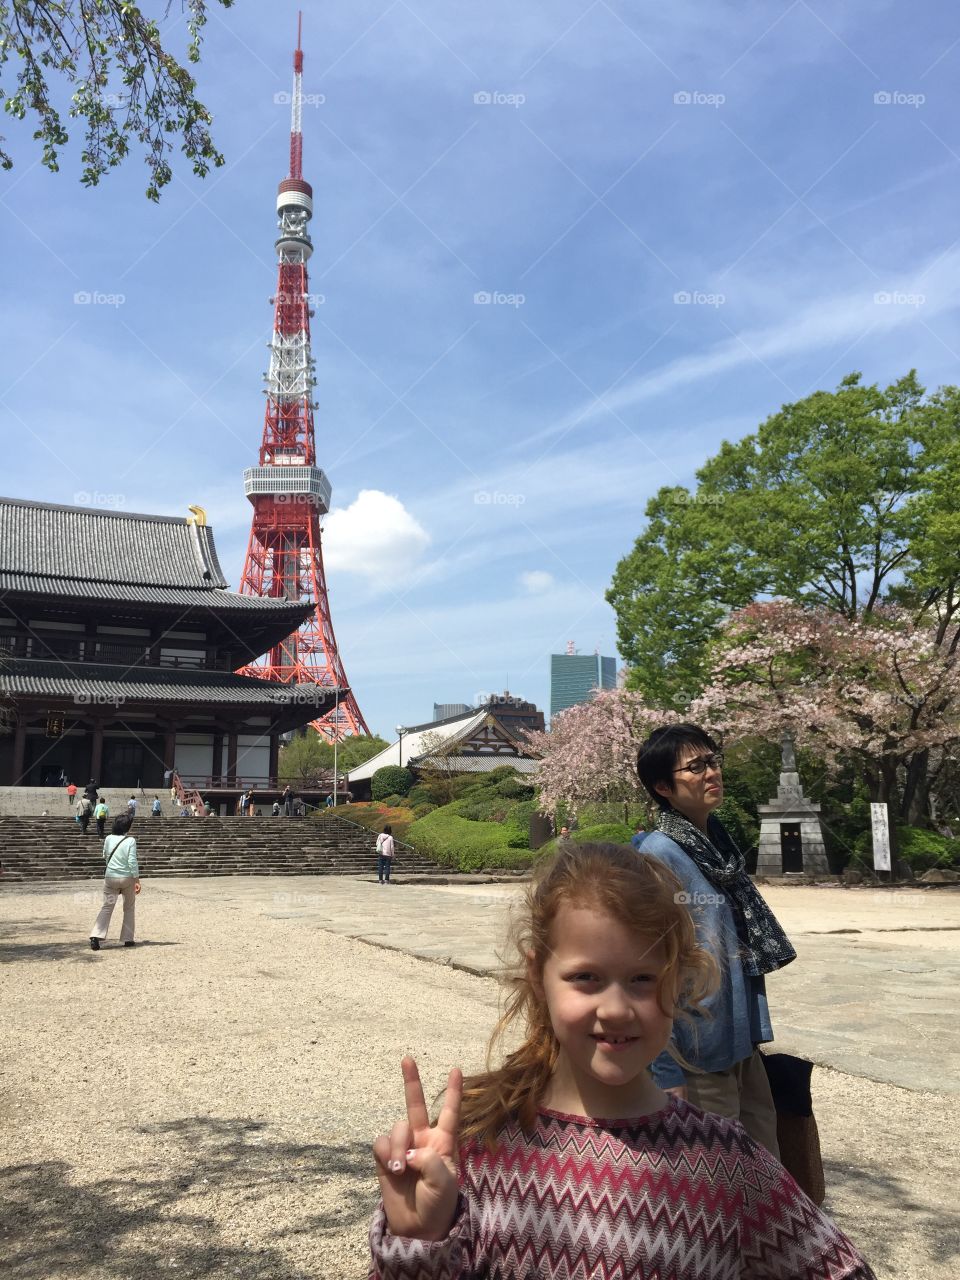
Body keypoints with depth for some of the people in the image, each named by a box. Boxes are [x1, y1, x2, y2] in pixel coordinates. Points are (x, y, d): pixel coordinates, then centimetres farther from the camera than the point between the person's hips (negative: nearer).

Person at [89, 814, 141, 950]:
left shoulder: (109, 839, 0)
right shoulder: (130, 841, -11)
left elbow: (105, 857, 15)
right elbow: (132, 861, -15)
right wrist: (137, 880, -10)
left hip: (110, 877, 2)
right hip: (127, 878, -2)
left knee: (107, 907, 1)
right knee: (129, 908, 14)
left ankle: (96, 936, -17)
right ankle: (127, 939, 15)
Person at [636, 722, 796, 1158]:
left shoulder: (722, 843, 7)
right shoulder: (657, 855, -17)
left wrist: (752, 1033, 15)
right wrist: (666, 1073, -19)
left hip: (743, 1044, 7)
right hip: (699, 1055, -7)